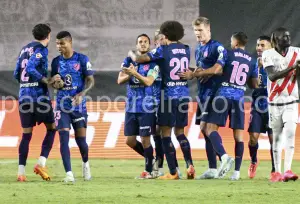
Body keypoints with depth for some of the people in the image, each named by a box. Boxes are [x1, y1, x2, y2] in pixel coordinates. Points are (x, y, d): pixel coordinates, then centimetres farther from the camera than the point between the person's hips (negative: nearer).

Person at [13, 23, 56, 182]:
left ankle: (21, 171, 2)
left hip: (24, 95, 7)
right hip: (39, 95, -7)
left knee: (26, 134, 9)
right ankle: (41, 163, -6)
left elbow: (16, 74, 17)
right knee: (51, 128, 7)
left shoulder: (24, 49, 16)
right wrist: (47, 81, -17)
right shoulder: (41, 49, -7)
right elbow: (30, 68, -21)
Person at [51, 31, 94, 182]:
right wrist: (56, 83, -10)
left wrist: (81, 94, -20)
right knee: (63, 138, -11)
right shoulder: (56, 61, 7)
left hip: (79, 105, -2)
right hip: (62, 105, 2)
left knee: (80, 138, 2)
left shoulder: (82, 59, -4)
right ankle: (69, 174, -13)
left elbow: (90, 80, -4)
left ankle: (85, 163, 34)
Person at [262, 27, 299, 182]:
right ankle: (277, 172, 14)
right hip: (275, 102, -1)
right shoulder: (268, 55, -7)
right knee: (277, 137, 6)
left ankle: (287, 170, -20)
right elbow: (272, 76, -20)